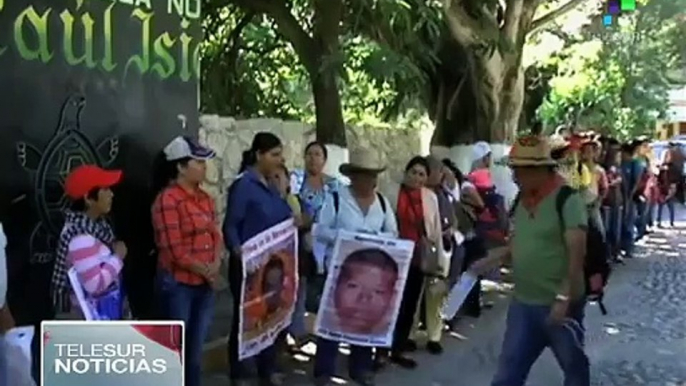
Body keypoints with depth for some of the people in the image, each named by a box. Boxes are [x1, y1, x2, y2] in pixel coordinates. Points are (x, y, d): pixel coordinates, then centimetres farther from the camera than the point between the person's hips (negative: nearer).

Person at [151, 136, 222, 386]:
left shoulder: (205, 198, 10)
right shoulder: (167, 200, -14)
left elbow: (215, 234, 11)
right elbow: (174, 250, -18)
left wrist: (216, 266, -7)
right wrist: (205, 271, -11)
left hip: (205, 283, 7)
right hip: (178, 283, -7)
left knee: (196, 348, 16)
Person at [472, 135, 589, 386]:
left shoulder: (567, 199, -16)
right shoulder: (522, 199, 5)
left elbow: (577, 253, -19)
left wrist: (564, 297, -25)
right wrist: (494, 260, -2)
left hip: (560, 304, -6)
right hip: (523, 302, 6)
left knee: (573, 366, 16)